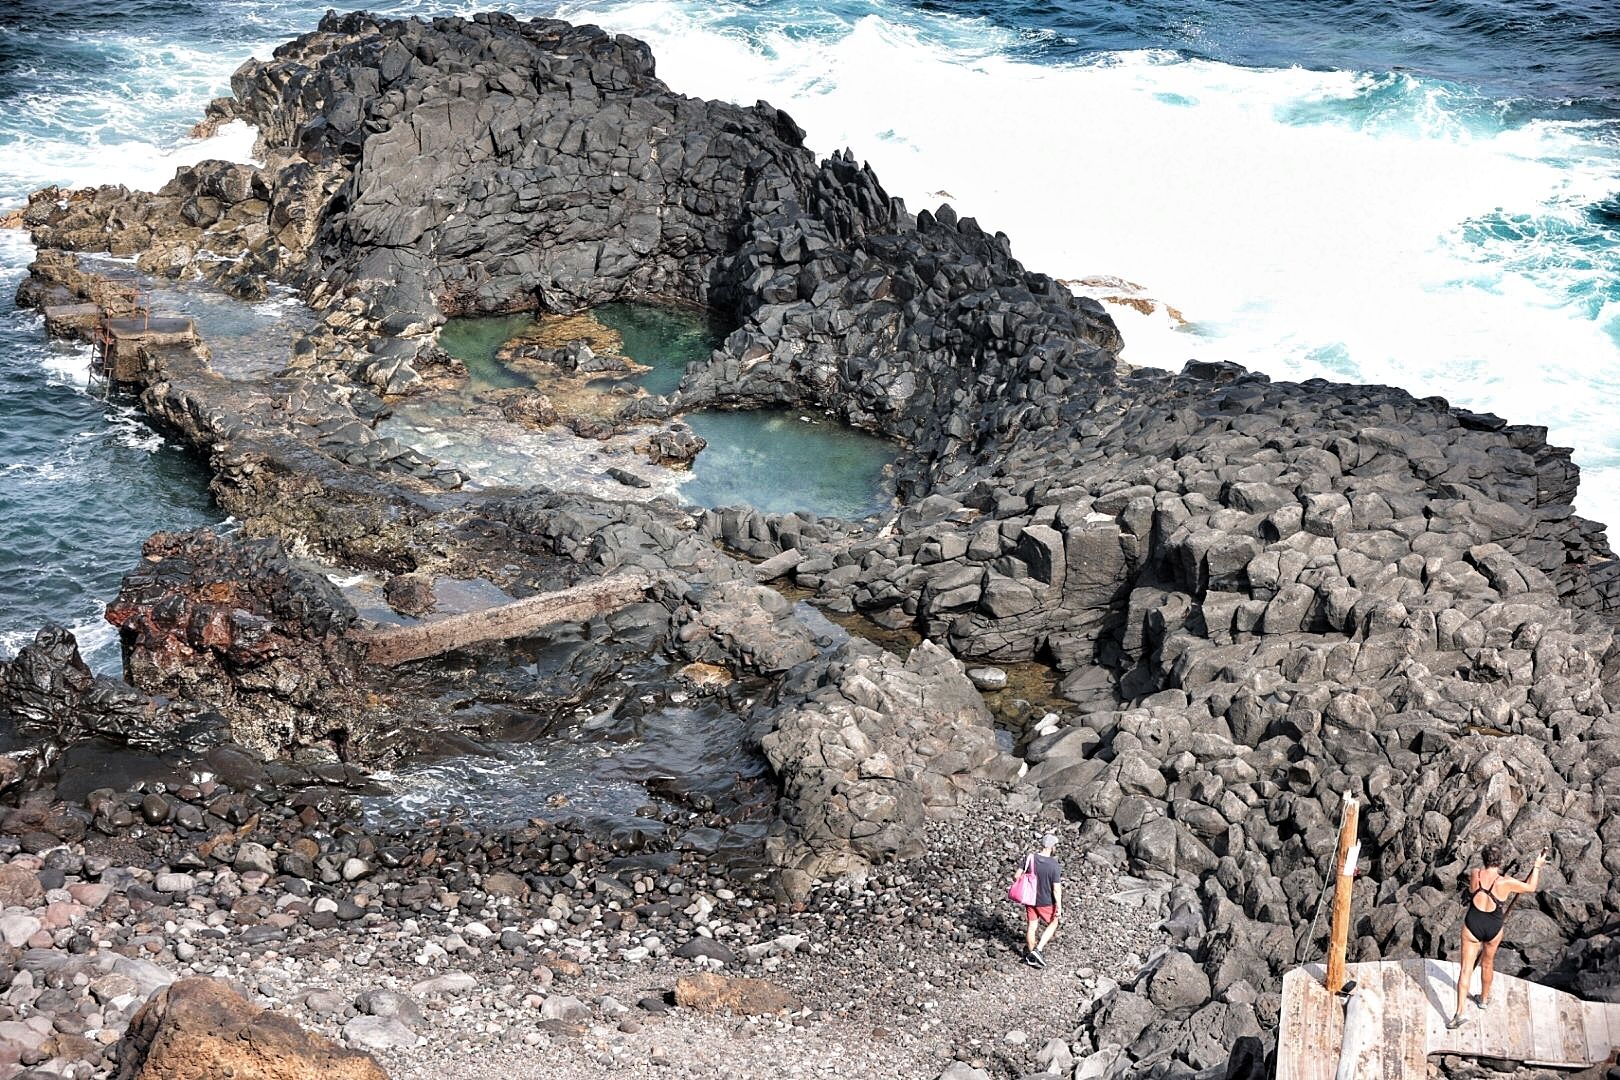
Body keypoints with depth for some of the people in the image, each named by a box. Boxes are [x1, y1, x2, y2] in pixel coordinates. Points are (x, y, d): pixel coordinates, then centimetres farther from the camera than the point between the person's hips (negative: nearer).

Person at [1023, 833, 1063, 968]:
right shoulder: (1054, 865, -22)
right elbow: (1056, 889, -19)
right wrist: (1059, 907, -10)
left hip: (1030, 900, 4)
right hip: (1046, 902, -4)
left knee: (1031, 927, 16)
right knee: (1053, 924, 20)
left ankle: (1031, 957, 28)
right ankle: (1038, 950, 8)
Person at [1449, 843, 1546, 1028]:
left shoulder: (1474, 875, -12)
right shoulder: (1505, 882, -18)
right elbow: (1531, 887, -2)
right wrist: (1537, 866, 12)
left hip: (1472, 926, 0)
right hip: (1493, 928, 0)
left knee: (1466, 969, 5)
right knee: (1487, 963, 26)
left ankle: (1459, 1013, -2)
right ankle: (1484, 999, 48)